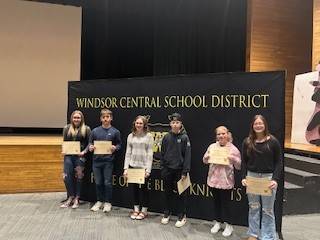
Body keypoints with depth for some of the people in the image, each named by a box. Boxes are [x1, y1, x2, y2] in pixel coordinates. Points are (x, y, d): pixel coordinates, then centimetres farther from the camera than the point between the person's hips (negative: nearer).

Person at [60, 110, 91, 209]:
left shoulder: (86, 129, 1)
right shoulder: (67, 128, 10)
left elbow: (89, 143, -1)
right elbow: (64, 142, 13)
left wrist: (84, 152, -13)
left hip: (80, 156, -3)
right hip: (68, 155, 3)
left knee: (78, 177, 3)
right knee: (67, 177, -1)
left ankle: (77, 199, 16)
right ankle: (70, 197, 17)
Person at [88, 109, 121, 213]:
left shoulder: (115, 131, -1)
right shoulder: (95, 131, 3)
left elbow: (119, 144, 5)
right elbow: (90, 143, 11)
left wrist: (115, 148, -15)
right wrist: (90, 147, -10)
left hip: (108, 161, -2)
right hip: (96, 160, 2)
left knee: (107, 183, 3)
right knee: (98, 182, 12)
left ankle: (107, 202, 20)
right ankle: (99, 201, 29)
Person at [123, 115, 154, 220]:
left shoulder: (148, 136, -4)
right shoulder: (131, 136, 6)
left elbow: (150, 154, -6)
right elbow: (128, 152, 5)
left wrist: (148, 169, -12)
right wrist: (126, 167, -1)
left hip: (144, 166, -3)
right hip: (133, 165, 3)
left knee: (143, 188, 7)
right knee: (135, 187, 11)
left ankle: (144, 210, 22)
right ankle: (136, 209, 26)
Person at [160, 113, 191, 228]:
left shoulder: (184, 137, -8)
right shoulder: (166, 137, 1)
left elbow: (187, 155, -9)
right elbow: (162, 153, 6)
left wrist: (185, 172, -12)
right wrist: (163, 169, 2)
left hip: (179, 170, -3)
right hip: (168, 170, 3)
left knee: (180, 193, 7)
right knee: (168, 192, 14)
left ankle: (181, 216, 22)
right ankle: (166, 214, 30)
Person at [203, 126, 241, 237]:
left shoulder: (233, 149, -5)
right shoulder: (212, 146, 4)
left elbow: (239, 166, -3)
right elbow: (205, 161, 11)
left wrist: (233, 159, -21)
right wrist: (207, 157, -10)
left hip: (226, 181, -3)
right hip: (213, 179, 3)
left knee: (225, 203, 3)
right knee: (216, 202, 15)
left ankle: (228, 225, 21)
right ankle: (217, 222, 31)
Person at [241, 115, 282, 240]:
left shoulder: (273, 141, -6)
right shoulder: (247, 142, 1)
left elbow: (279, 162, -4)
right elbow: (244, 162, 5)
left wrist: (276, 179, -13)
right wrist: (243, 177, -4)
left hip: (268, 177, -2)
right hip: (252, 176, 2)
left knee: (267, 210, 7)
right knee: (253, 208, 14)